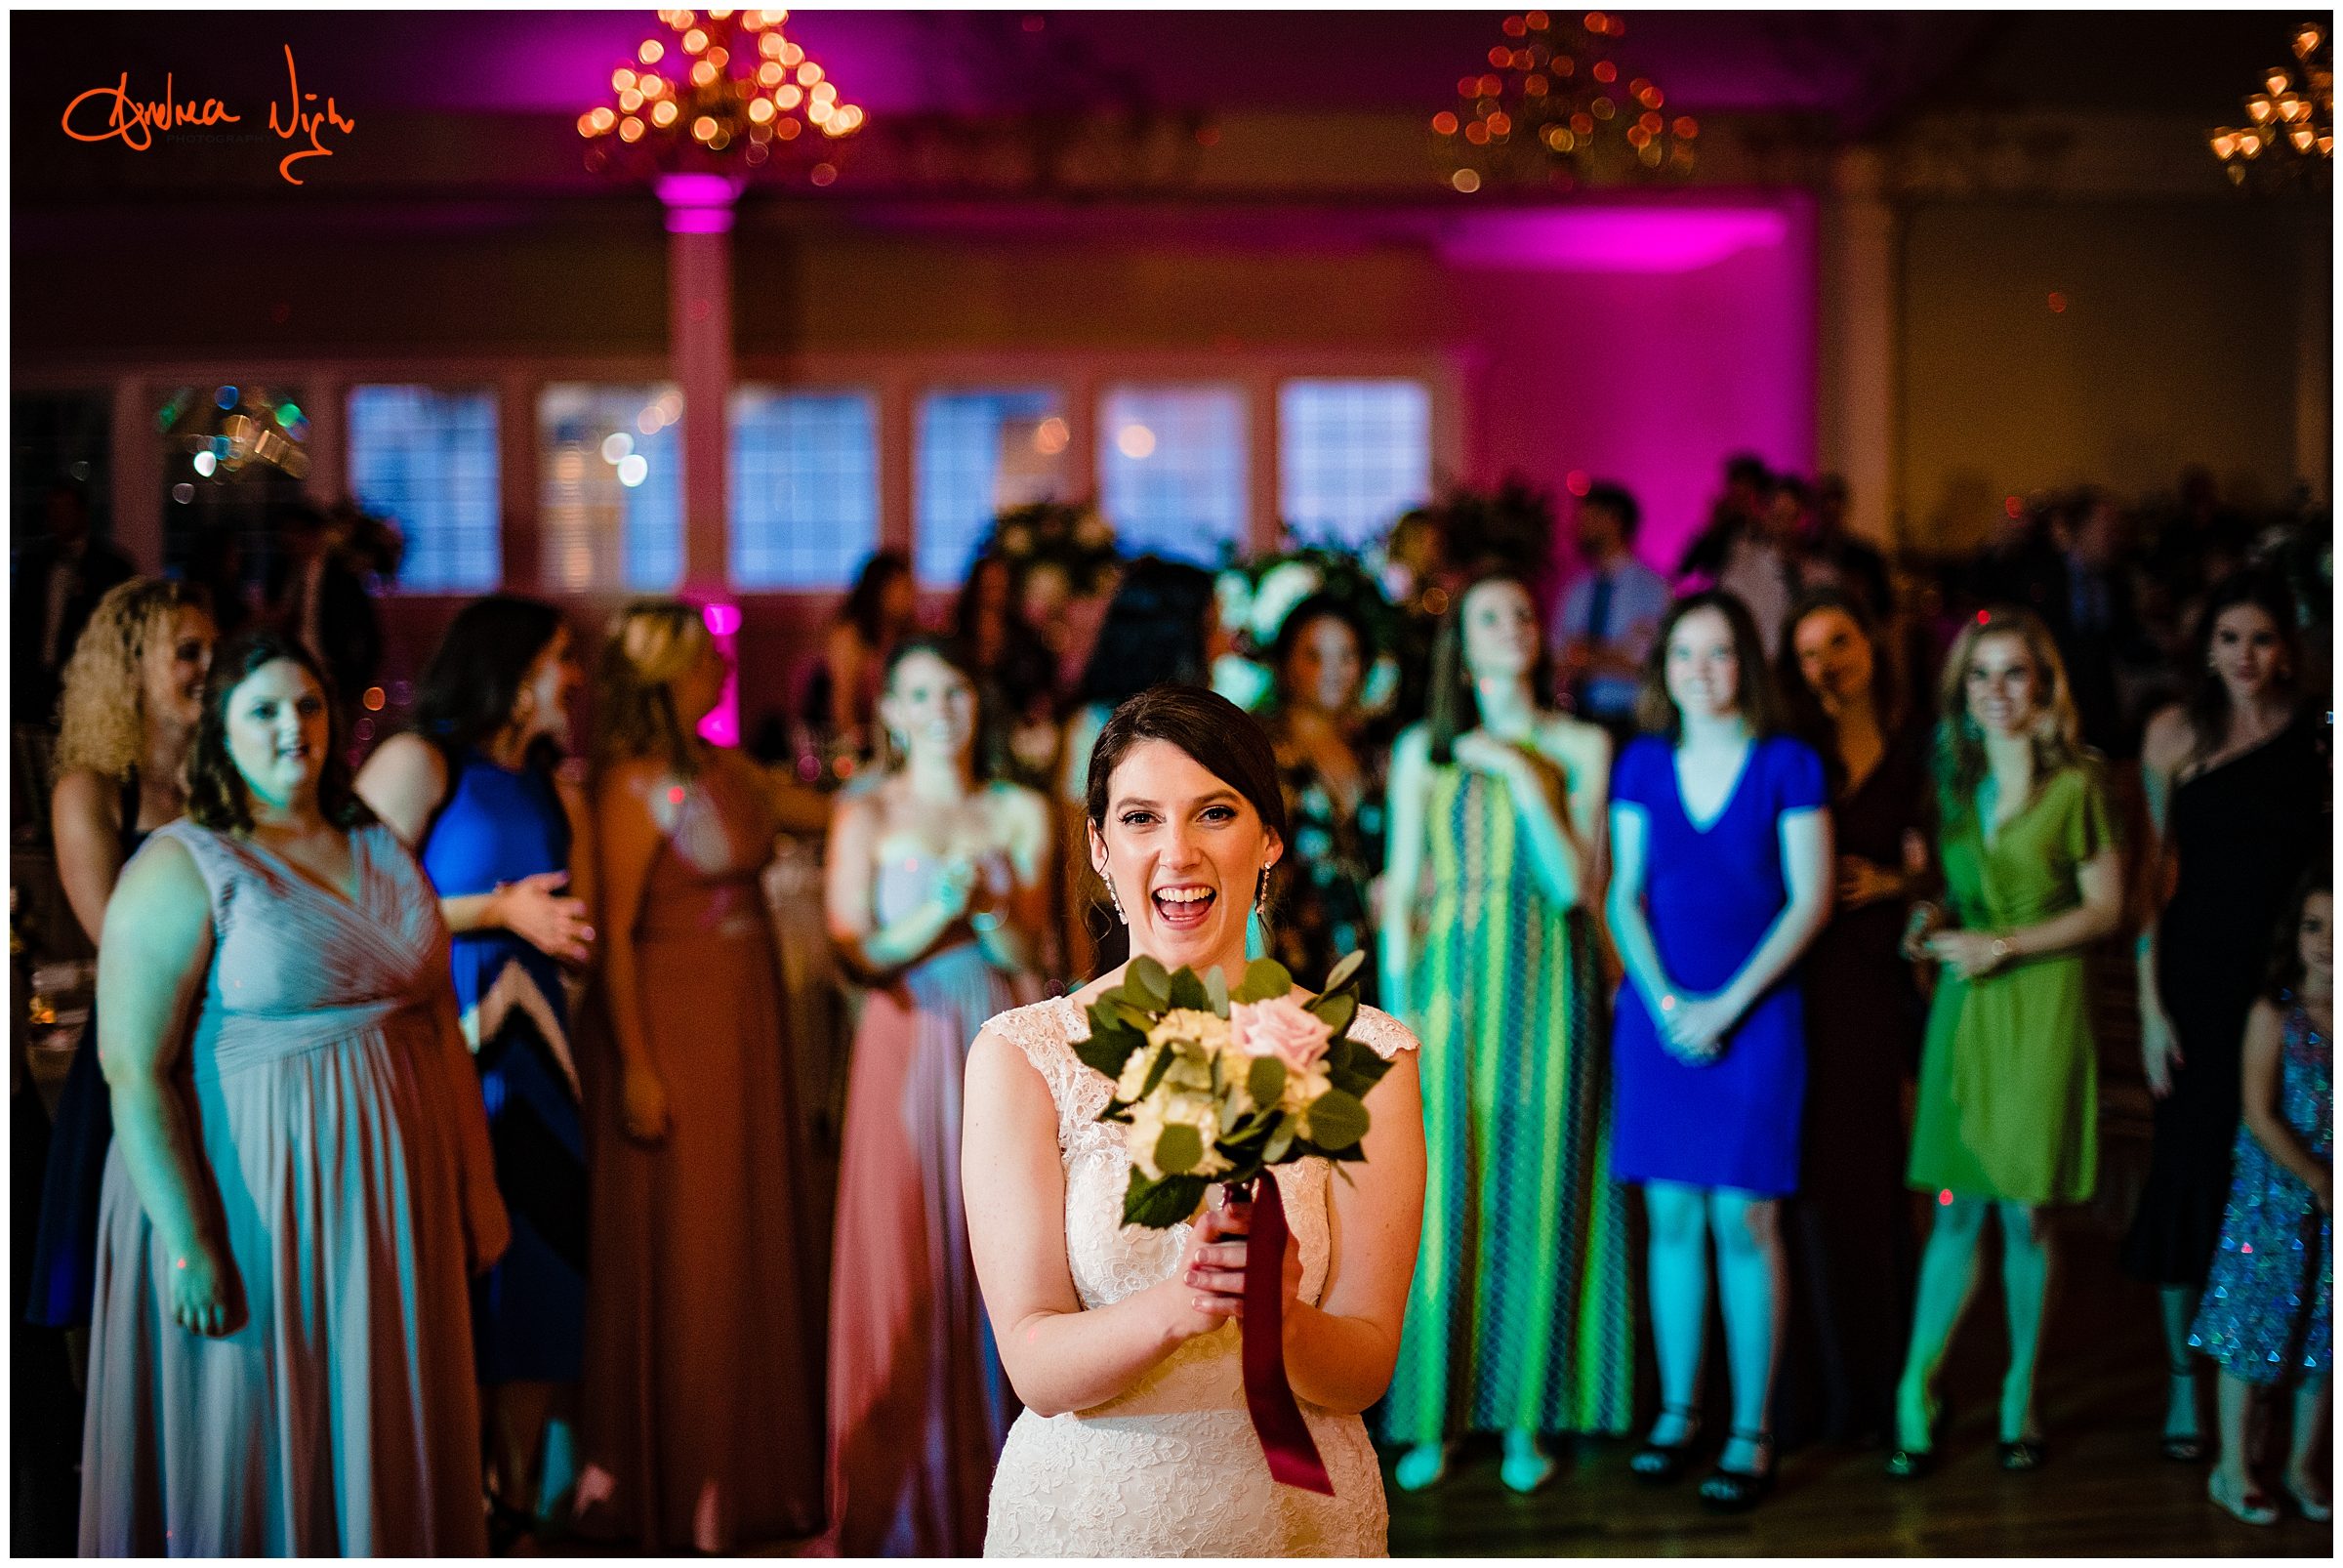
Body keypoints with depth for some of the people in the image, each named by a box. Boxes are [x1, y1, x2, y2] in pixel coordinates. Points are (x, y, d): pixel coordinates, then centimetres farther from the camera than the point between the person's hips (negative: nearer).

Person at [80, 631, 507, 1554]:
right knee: (256, 1465, 3)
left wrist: (476, 1184, 9)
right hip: (256, 1205, -6)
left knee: (383, 1448, 13)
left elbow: (440, 1022, 14)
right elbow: (134, 1072, -16)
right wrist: (191, 1247, -22)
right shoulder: (181, 869, -10)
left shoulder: (382, 849, 10)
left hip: (393, 1201, 6)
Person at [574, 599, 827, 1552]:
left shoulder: (724, 771, 9)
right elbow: (613, 934, -18)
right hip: (675, 1027, -8)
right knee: (679, 1262, 2)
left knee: (752, 1245, 14)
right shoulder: (634, 787, -15)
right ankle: (674, 1491, 15)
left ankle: (744, 1473, 27)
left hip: (747, 1026, 8)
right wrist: (635, 1066, -20)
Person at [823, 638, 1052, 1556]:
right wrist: (943, 905, -18)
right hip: (908, 1056, -2)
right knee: (905, 1265, -2)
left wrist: (989, 902, -13)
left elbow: (1027, 955, 5)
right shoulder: (867, 817, 4)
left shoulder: (1019, 815, 9)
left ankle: (994, 1481, 11)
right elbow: (859, 953, -5)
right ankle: (902, 1504, 7)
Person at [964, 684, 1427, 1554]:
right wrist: (1177, 1308, -32)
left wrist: (1281, 1319, -30)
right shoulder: (1020, 1057, -8)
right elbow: (1037, 1368, -14)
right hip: (1080, 1512, 0)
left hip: (1293, 1510, 1)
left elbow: (1365, 1370, -9)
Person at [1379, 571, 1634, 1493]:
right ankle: (1433, 1416, 6)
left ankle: (1528, 1417, 9)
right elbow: (1400, 888, 6)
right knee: (1443, 1197, -1)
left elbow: (1575, 885, -5)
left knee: (1538, 1194, 1)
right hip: (1452, 979, 0)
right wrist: (1398, 1004, -3)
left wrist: (1521, 775, -9)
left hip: (1545, 985, 0)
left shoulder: (1579, 746, 5)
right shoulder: (1423, 750, 8)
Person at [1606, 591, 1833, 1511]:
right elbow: (1625, 895, 7)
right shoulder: (1643, 764, 8)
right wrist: (1665, 1000, -7)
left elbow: (1810, 900, -5)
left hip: (1754, 1016, -3)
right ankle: (1677, 1412, 16)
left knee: (1744, 1222, -4)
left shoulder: (1787, 765, -1)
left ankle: (1752, 1435, 2)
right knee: (1671, 1217, 6)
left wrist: (1726, 1006, -10)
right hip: (1657, 1013, 3)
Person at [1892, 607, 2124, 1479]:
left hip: (2042, 1006, -3)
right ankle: (1914, 1397, 4)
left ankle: (2019, 1398, 14)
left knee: (2025, 1212, 2)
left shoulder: (2075, 785, -2)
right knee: (1957, 1210, 2)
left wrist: (2007, 944, -11)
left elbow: (2105, 907, -3)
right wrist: (1932, 926, -2)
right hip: (1962, 1003, 3)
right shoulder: (1954, 781, 11)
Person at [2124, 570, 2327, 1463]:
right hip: (2198, 977, 0)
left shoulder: (2321, 739, 1)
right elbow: (2148, 871, 1)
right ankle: (2183, 1382, 15)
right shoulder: (2177, 733, 1)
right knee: (2191, 1167, 3)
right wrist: (2150, 1003, -4)